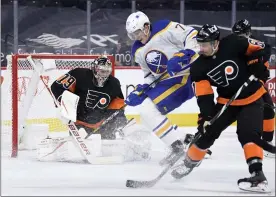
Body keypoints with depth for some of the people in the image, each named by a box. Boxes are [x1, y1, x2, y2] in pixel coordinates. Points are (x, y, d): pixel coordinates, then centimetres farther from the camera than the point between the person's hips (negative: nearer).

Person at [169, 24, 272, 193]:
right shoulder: (199, 67, -10)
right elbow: (203, 95, -12)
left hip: (252, 98, -4)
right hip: (227, 101, 4)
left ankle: (258, 175, -28)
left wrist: (257, 64, -23)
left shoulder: (233, 44, -22)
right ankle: (190, 162, 29)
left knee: (248, 133, -23)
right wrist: (206, 116, -23)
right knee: (207, 131, 4)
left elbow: (260, 48, -9)